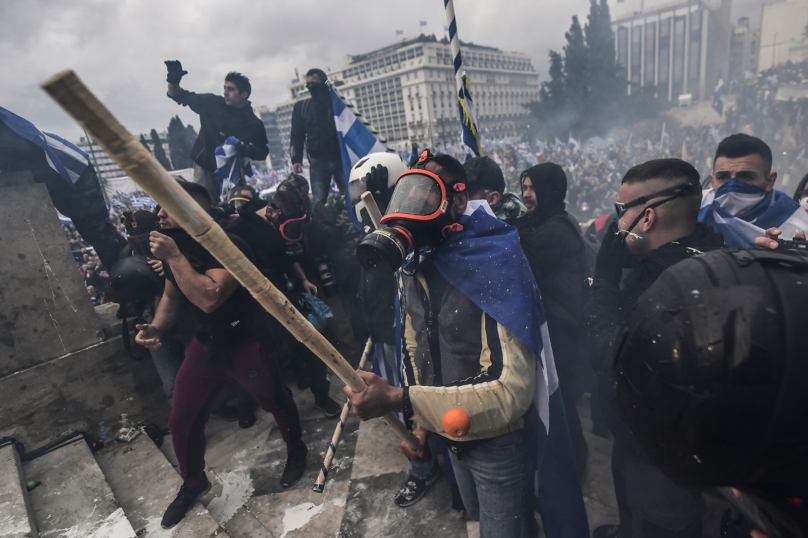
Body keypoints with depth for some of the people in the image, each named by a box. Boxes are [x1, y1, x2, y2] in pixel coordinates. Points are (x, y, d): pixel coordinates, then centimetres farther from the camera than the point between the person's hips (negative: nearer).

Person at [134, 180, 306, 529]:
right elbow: (171, 295, 13)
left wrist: (174, 257, -32)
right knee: (181, 421, 10)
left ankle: (296, 452, 44)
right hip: (205, 343, 7)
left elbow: (209, 298, -38)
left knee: (275, 402, 14)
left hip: (246, 343, -6)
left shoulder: (228, 246, -26)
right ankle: (193, 483, 38)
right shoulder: (175, 247, -1)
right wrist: (157, 326, -5)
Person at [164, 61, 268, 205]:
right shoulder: (212, 103, -2)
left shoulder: (253, 123, -8)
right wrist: (173, 80, -13)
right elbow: (180, 96, 8)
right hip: (205, 166, 1)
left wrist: (243, 148, -27)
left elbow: (263, 152, -9)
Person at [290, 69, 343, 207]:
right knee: (319, 202, -6)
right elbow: (296, 135, 10)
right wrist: (296, 159, -4)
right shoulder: (301, 107, 13)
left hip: (341, 158, -1)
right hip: (317, 162, 1)